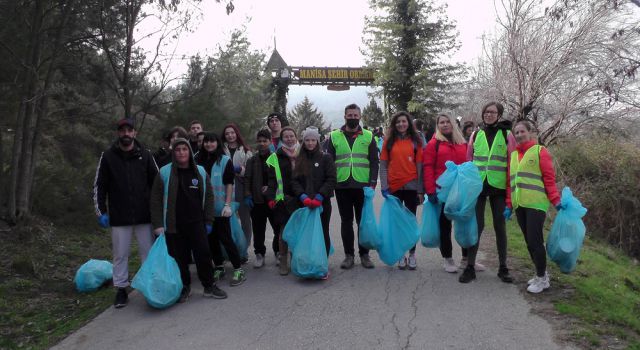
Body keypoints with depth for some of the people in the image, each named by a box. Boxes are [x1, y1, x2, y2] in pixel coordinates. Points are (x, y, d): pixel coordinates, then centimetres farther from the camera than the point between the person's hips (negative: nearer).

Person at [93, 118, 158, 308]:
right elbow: (99, 186, 4)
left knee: (148, 252, 7)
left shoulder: (145, 155, 4)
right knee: (120, 255, 7)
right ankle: (121, 290, 18)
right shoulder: (108, 156, 2)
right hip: (119, 216, 0)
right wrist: (101, 211, -2)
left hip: (144, 215, 1)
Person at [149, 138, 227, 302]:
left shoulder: (200, 172, 5)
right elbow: (156, 200, -1)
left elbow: (208, 196, 9)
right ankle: (184, 287, 22)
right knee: (179, 257, 5)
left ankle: (209, 286, 14)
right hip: (174, 225, -1)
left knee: (203, 254, 0)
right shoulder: (165, 172, -2)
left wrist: (208, 221, 5)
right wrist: (158, 224, -6)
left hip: (196, 222, 1)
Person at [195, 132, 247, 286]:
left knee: (225, 238, -4)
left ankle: (238, 269, 5)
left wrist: (227, 205, -12)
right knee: (211, 238, 10)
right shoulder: (199, 160, 7)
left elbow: (229, 184, -4)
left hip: (220, 208, -4)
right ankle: (219, 268, 22)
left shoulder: (225, 161, -2)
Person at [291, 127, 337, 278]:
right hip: (304, 204, 2)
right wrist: (304, 197, -13)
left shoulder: (326, 158, 2)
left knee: (323, 233, 3)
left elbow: (331, 180, -6)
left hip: (322, 203, -2)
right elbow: (294, 181, 3)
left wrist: (319, 197, -16)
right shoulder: (299, 160, 10)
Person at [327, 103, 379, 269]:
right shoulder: (334, 136, 8)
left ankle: (364, 254, 18)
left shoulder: (368, 136, 7)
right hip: (342, 186, 0)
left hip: (363, 186, 0)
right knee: (346, 221, 7)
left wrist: (373, 182, -5)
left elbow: (374, 161, 5)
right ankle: (349, 254, 16)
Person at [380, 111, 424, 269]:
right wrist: (384, 187, -7)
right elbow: (383, 165, 2)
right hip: (394, 187, 1)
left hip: (411, 186, -1)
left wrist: (420, 189, -3)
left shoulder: (415, 141, 3)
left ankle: (412, 254, 17)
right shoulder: (389, 141, 5)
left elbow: (420, 166, 2)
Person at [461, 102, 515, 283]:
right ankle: (470, 266, 9)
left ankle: (503, 268, 16)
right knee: (476, 225, 2)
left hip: (499, 186, -1)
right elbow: (469, 160, 13)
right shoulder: (476, 135, 9)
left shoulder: (507, 135, 3)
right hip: (478, 185, 1)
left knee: (500, 226, 6)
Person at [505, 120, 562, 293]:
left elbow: (549, 178, -6)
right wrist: (509, 205, 13)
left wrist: (556, 200, -12)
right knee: (529, 241, 11)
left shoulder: (540, 151, -1)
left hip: (536, 204, -6)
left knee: (535, 240, -7)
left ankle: (542, 279, 6)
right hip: (519, 205, 6)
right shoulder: (513, 154, 16)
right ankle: (541, 274, 25)